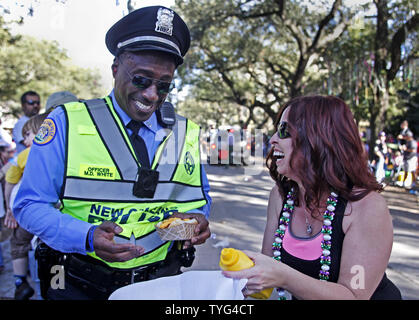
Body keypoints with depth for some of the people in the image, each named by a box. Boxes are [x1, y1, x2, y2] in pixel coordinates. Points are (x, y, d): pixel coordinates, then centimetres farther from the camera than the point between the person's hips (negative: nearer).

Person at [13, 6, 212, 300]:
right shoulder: (66, 123, -10)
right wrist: (87, 237, -26)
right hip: (80, 286, -2)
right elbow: (30, 205, -9)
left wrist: (197, 219, -13)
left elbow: (199, 200, 10)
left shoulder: (187, 133, 0)